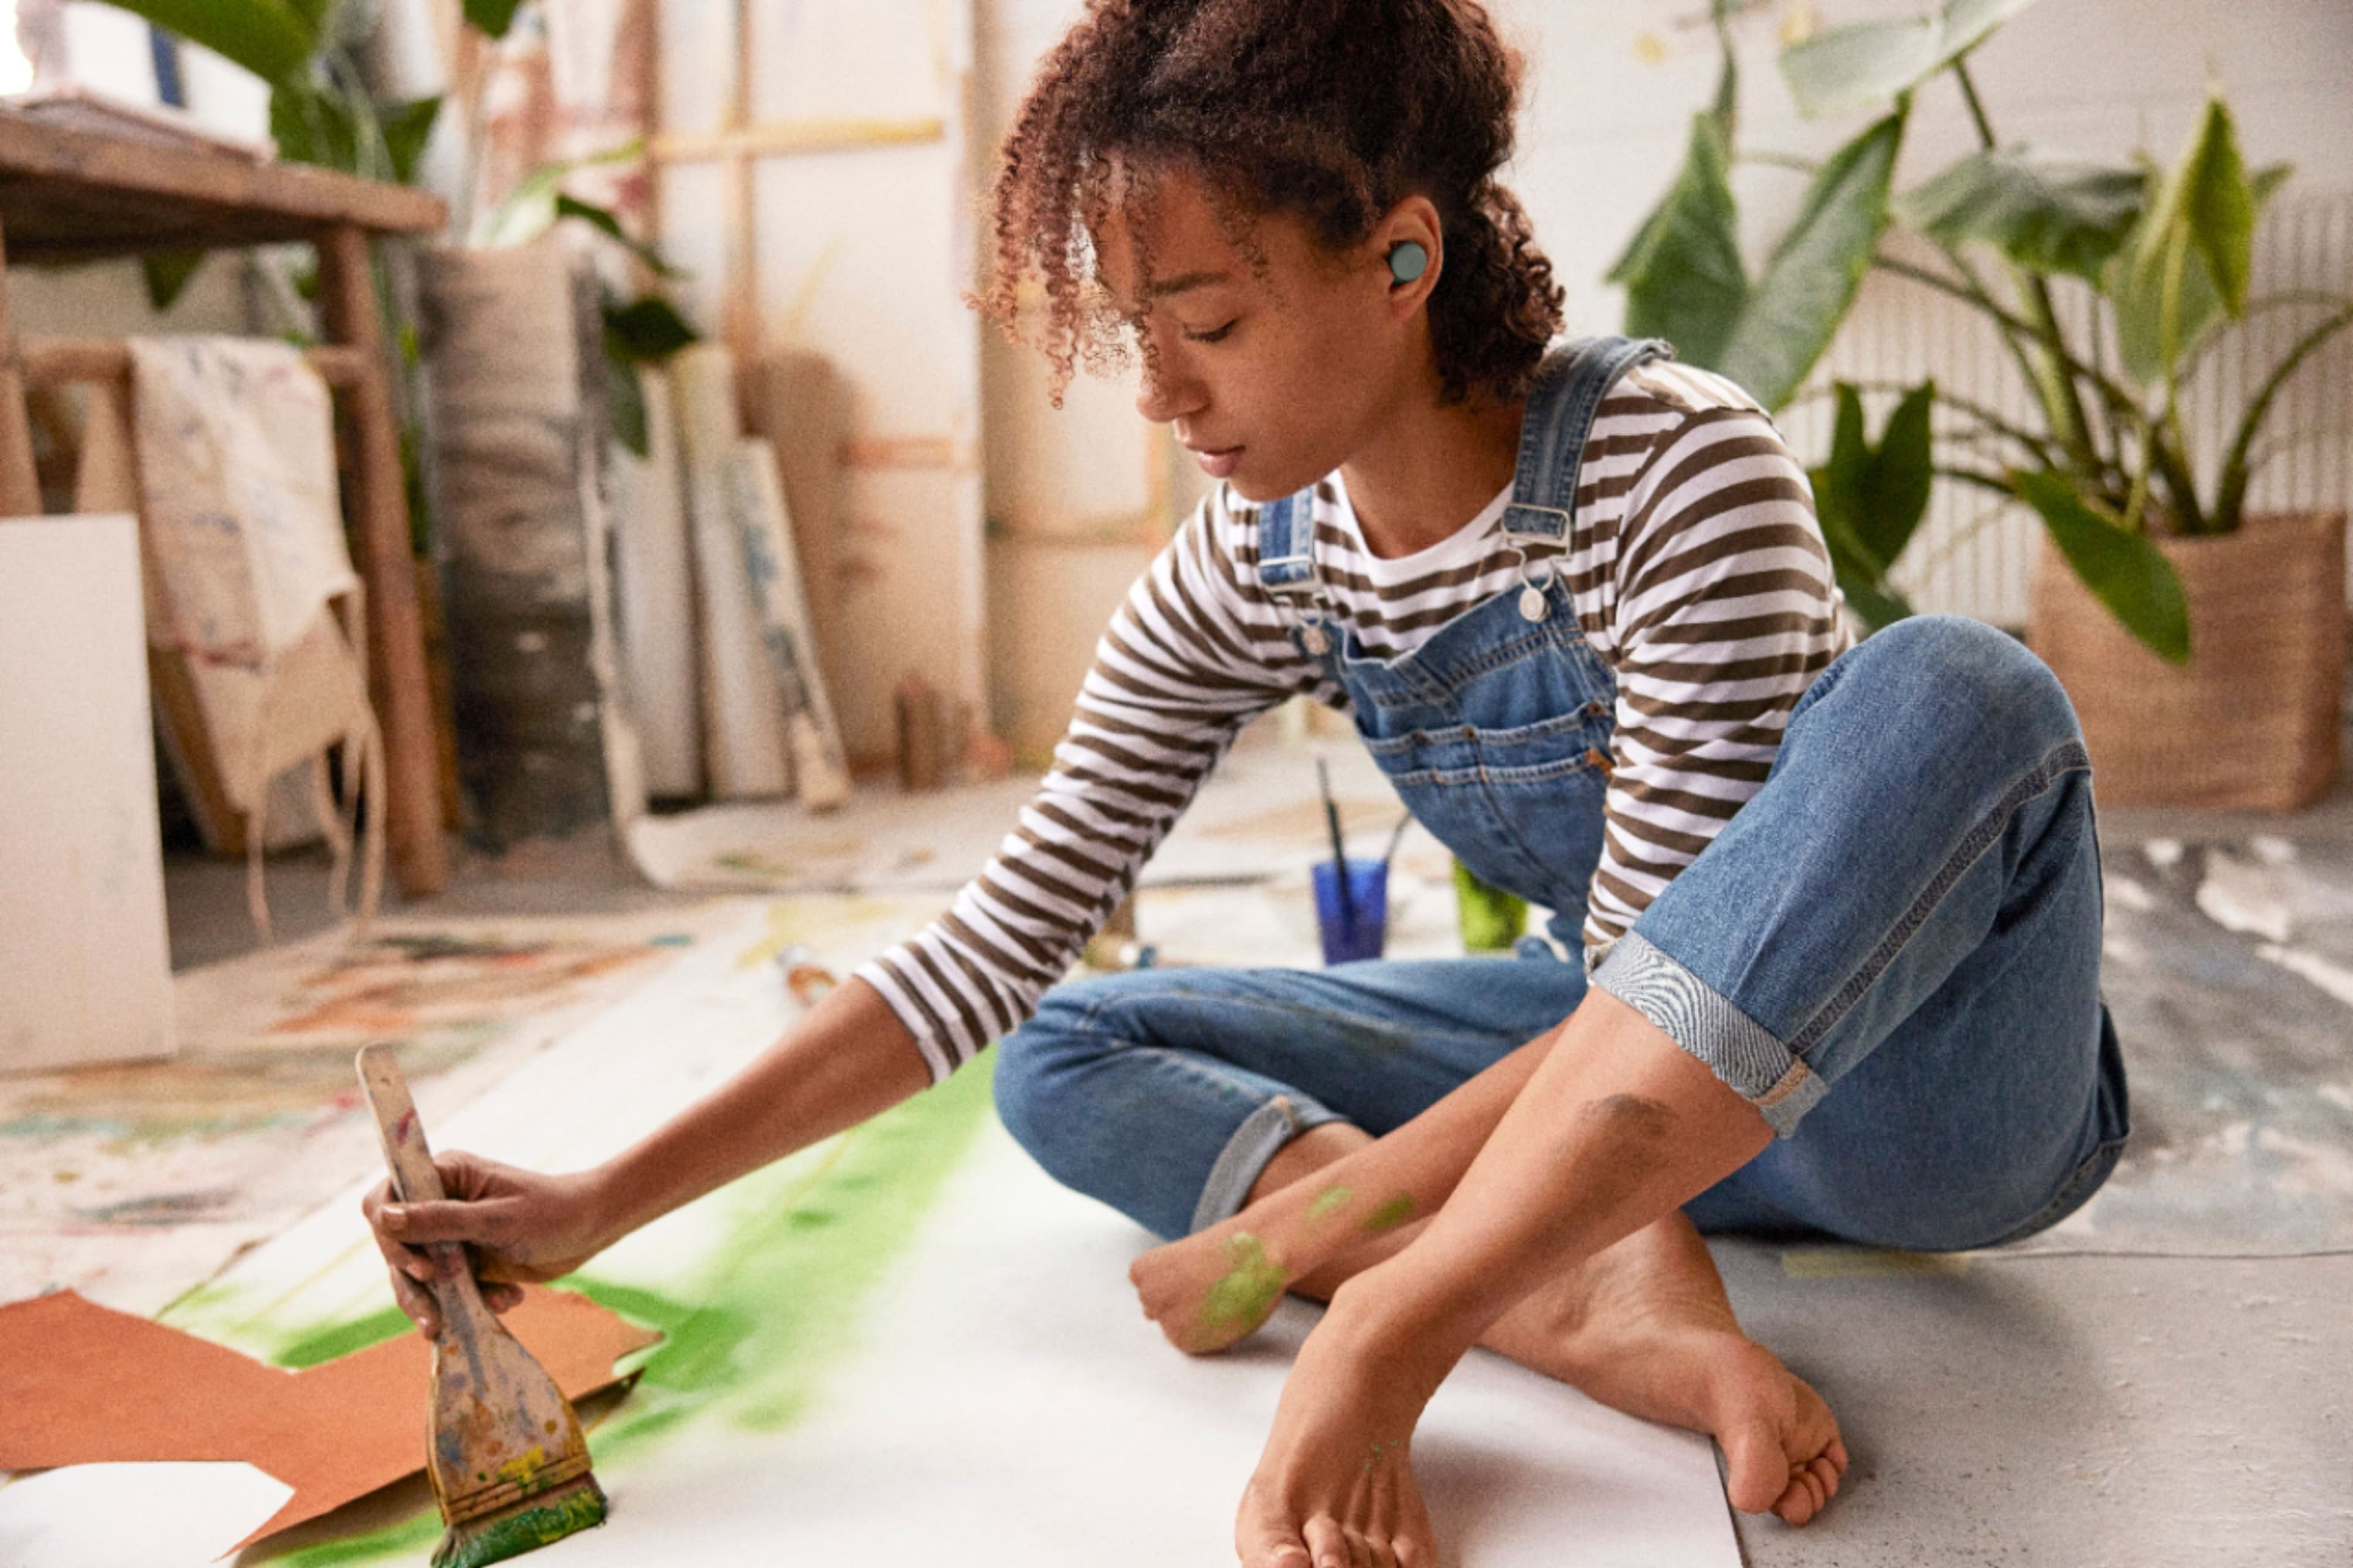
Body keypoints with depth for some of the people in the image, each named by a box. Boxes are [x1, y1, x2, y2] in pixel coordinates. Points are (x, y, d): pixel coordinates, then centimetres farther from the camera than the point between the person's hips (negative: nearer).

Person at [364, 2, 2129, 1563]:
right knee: (1068, 1064, -5)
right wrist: (605, 1205, -15)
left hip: (1931, 1085, -4)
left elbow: (1659, 981, -25)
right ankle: (1605, 1298, -23)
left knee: (1951, 689, -36)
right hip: (1639, 1083, 4)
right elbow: (998, 948, -10)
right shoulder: (1253, 573, -9)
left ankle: (1386, 1320, -32)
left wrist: (1327, 1221, -29)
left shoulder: (1675, 468, -24)